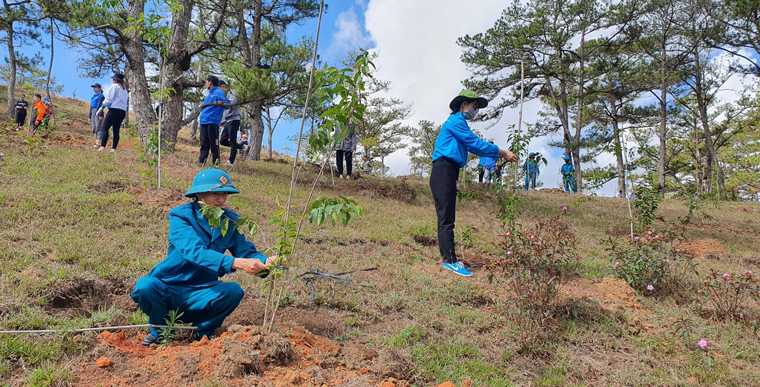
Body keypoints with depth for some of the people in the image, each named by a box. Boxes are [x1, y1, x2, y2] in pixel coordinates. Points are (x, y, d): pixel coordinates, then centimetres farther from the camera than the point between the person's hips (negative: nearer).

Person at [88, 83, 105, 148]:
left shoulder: (101, 96, -2)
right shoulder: (93, 96, 22)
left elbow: (101, 105, -11)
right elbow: (91, 106, 24)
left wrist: (100, 115, -20)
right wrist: (89, 116, 21)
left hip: (98, 112, -9)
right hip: (93, 112, 9)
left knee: (98, 128, -14)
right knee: (94, 129, 5)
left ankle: (98, 143, -19)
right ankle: (96, 142, 4)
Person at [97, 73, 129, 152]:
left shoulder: (114, 86, 0)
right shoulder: (125, 89, 20)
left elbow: (109, 99, -6)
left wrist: (101, 108, -2)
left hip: (114, 110, -7)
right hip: (123, 112, 7)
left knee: (105, 128, -7)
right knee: (116, 130, 7)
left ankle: (102, 146, -19)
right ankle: (114, 148, 2)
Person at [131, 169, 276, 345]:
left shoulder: (230, 221, 0)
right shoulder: (180, 216, -15)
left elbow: (246, 251, -5)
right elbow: (194, 251, -31)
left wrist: (265, 262, -30)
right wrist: (236, 263, -44)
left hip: (200, 296, 3)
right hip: (168, 289, -3)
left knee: (234, 291, -25)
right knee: (145, 286, -33)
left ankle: (204, 330, 4)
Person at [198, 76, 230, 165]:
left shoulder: (218, 92, -2)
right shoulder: (209, 94, 25)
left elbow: (228, 103, -12)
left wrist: (220, 103, -30)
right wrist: (200, 117, 19)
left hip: (212, 122, -8)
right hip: (203, 121, 8)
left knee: (214, 144, -5)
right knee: (204, 143, 7)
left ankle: (216, 163, 0)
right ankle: (201, 161, 9)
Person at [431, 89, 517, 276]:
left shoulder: (459, 123, 27)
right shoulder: (456, 121, -6)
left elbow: (474, 147, 26)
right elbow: (476, 143, -11)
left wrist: (501, 155, 20)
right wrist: (503, 152, -6)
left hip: (447, 173, 11)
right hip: (444, 171, -11)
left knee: (446, 218, 9)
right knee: (446, 218, -12)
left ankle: (447, 258, 12)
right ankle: (450, 260, -13)